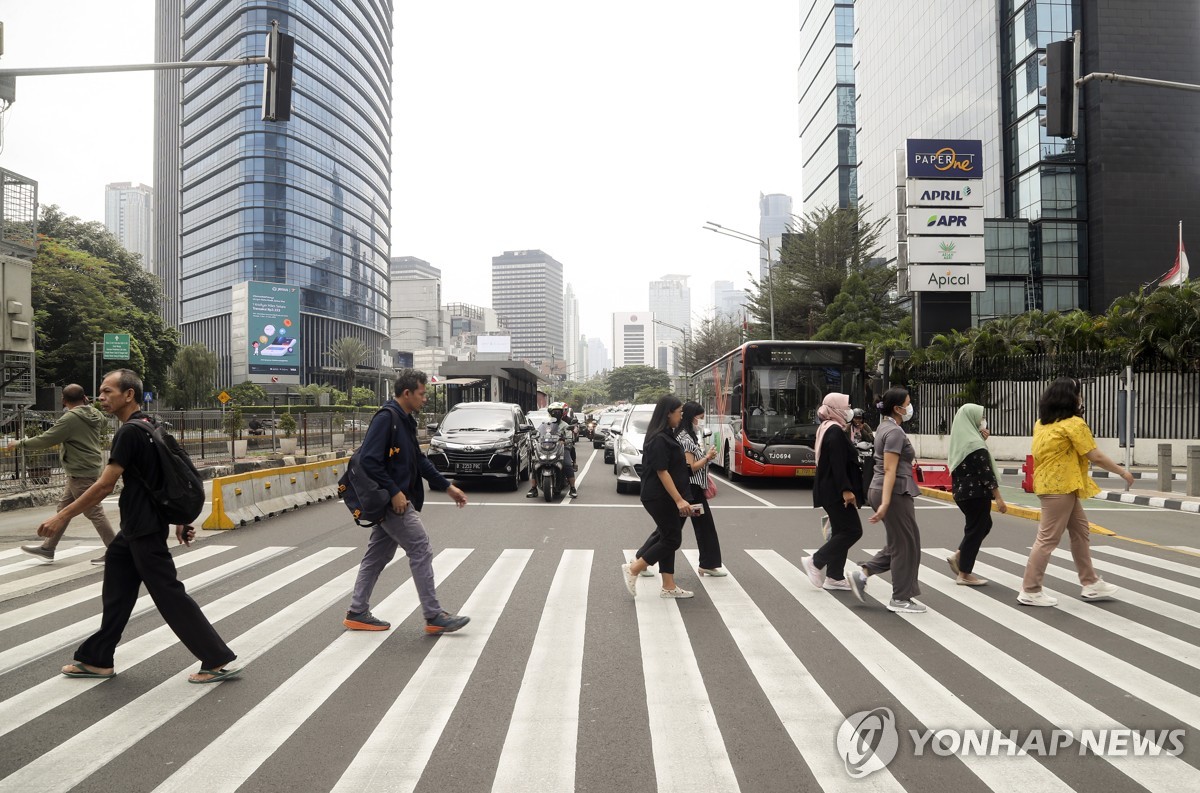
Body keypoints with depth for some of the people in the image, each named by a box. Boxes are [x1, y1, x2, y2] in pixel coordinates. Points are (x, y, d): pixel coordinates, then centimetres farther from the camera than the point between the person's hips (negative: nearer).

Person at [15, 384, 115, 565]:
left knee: (94, 512, -5)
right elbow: (102, 421, 30)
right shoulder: (95, 414, 6)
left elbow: (46, 439, -16)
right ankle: (47, 548, 24)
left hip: (81, 473, -10)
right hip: (86, 469, 10)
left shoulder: (70, 418, -19)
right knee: (64, 508, 16)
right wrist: (88, 404, 26)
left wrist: (21, 443, -1)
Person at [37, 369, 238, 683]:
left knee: (170, 595, -5)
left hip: (144, 531, -10)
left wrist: (62, 516, -14)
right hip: (136, 528, 10)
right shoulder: (148, 426, 12)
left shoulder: (129, 432, -19)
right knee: (116, 593, 17)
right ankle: (96, 659, 29)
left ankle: (218, 660, -1)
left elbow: (104, 486, -20)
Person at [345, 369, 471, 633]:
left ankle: (357, 613, 23)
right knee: (421, 550, -5)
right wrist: (394, 492, -23)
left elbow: (420, 461, 19)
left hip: (391, 502, 10)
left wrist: (447, 487, 15)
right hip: (393, 501, -10)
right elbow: (369, 461, -23)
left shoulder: (406, 420, 13)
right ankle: (434, 616, 1)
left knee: (377, 556, 14)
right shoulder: (386, 418, -17)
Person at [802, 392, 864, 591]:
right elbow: (837, 464, -23)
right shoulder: (835, 431, -15)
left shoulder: (828, 429, 16)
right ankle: (815, 562, -4)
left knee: (840, 531, 12)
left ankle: (834, 577, 14)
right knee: (852, 530, -7)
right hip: (836, 491, -11)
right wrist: (846, 489, -26)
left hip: (831, 491, 11)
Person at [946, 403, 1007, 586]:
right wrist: (998, 497, -16)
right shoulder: (974, 443, -18)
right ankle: (964, 574, 9)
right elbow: (986, 473, -20)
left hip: (962, 490, 9)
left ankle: (958, 556, 19)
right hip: (976, 492, -9)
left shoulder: (959, 440, 9)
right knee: (976, 528, 2)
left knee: (984, 524, 23)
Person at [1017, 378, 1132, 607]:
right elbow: (1096, 457, -13)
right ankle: (1030, 591, 0)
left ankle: (1091, 584, 26)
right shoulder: (1074, 424, -13)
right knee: (1048, 539, -4)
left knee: (1080, 531, 17)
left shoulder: (1043, 423, 11)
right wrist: (1123, 472, -1)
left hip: (1050, 483, 9)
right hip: (1060, 487, -9)